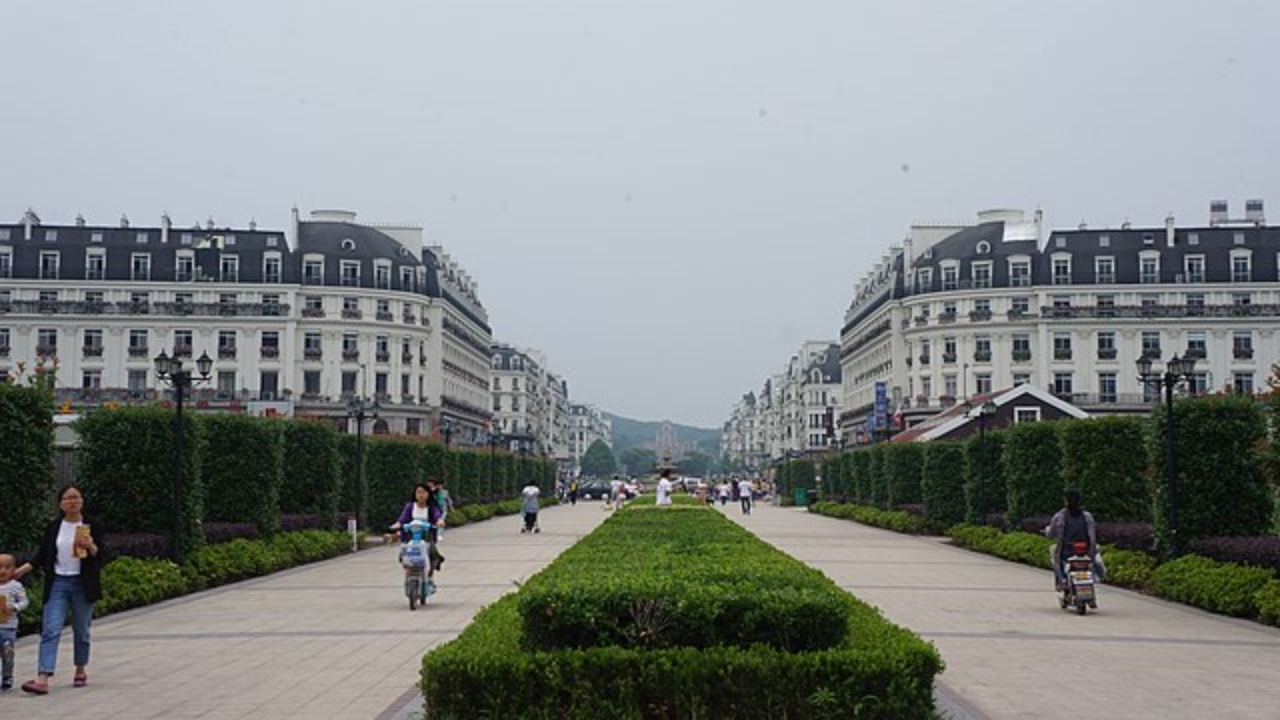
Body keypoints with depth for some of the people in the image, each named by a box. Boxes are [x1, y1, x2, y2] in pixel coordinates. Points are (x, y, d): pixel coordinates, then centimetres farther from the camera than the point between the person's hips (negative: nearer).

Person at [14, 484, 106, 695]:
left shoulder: (92, 527, 0)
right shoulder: (53, 527, 5)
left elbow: (102, 556, -1)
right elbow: (42, 555, 9)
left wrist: (90, 546, -21)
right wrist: (22, 569, -3)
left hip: (83, 585, -1)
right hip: (57, 584, 1)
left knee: (81, 631, 11)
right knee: (50, 631, -10)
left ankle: (80, 671, 28)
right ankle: (42, 679, -18)